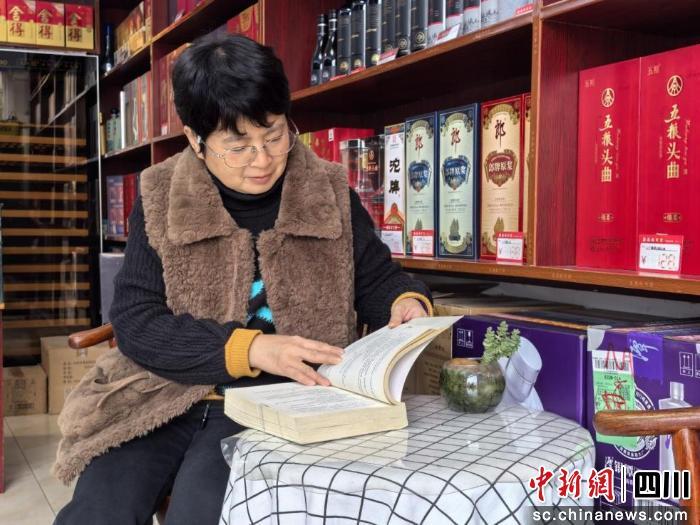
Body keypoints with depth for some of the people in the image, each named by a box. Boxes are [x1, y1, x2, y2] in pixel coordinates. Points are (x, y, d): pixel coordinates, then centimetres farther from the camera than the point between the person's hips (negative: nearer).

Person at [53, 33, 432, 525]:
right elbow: (134, 320, -6)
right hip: (166, 396, 2)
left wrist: (407, 301, -13)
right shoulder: (161, 197, 0)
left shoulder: (328, 192, 2)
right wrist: (250, 349, -20)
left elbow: (376, 278, 12)